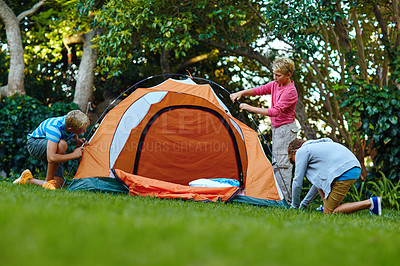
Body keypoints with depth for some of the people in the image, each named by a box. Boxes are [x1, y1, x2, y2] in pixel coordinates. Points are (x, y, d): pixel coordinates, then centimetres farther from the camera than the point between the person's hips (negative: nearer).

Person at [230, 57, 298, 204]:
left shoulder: (290, 92, -21)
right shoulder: (275, 85, 6)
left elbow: (275, 111, -28)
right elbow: (258, 90, 13)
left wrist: (251, 108, -29)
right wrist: (241, 93, -5)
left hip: (286, 128, -9)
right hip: (276, 127, 9)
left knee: (283, 164, -11)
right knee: (276, 163, 10)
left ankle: (286, 199, -9)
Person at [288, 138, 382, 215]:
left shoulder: (302, 151, 9)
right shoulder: (317, 146, 35)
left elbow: (297, 182, 8)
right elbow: (318, 180, 41)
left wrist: (295, 206, 20)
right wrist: (305, 203, 43)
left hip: (343, 172, -10)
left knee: (329, 212, -4)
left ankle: (371, 203, -12)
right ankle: (327, 206, 17)